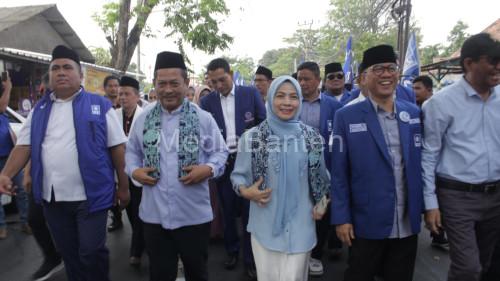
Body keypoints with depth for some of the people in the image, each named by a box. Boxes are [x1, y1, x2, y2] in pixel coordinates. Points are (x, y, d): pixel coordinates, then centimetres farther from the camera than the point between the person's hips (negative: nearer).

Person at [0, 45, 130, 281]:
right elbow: (24, 145, 8)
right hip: (52, 197, 5)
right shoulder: (39, 110, 10)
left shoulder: (100, 105, -3)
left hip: (90, 195, -4)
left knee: (91, 252, 3)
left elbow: (117, 147, -3)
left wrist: (123, 187, -3)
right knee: (68, 253, 18)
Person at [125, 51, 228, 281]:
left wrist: (208, 169, -19)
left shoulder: (203, 118, -5)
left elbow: (220, 152, 0)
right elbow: (132, 150, 13)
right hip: (154, 214, 2)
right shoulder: (143, 118, 4)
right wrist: (134, 170, -6)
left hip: (194, 215, -2)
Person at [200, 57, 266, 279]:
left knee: (249, 210, 6)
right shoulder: (207, 101, 2)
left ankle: (250, 257, 21)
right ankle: (232, 250, 34)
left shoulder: (250, 93, -2)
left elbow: (264, 123, 1)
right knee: (228, 210, 14)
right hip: (222, 162, 2)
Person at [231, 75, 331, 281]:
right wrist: (245, 191, -16)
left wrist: (321, 203, -1)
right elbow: (238, 175, 2)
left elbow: (320, 177, 11)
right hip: (265, 224, 0)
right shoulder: (252, 137, -6)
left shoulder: (312, 138, -1)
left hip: (300, 224, 1)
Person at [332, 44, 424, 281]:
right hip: (367, 222, -3)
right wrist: (341, 218, -9)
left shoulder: (414, 114, 3)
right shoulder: (346, 117, -9)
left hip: (408, 223, 4)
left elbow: (421, 163, 8)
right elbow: (339, 172, -8)